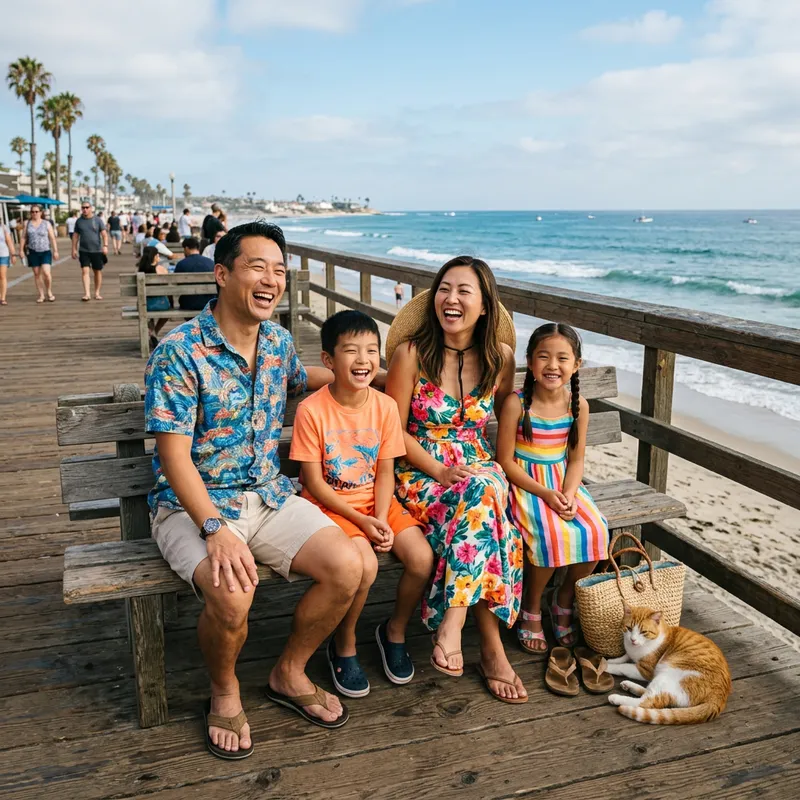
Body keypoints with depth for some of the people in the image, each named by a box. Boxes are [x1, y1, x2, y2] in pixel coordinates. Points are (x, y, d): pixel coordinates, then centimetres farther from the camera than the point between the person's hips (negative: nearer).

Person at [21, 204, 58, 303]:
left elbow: (52, 238, 1)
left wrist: (55, 251, -4)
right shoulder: (27, 223, 7)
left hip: (45, 251, -2)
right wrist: (21, 250, 3)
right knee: (37, 274, 5)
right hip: (33, 252, 2)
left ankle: (49, 292, 8)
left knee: (46, 273, -14)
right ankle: (41, 295, 12)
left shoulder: (46, 224, 2)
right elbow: (23, 237, 9)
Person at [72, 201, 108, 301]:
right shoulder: (79, 221, 7)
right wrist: (74, 249, 6)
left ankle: (97, 293, 17)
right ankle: (86, 293, -16)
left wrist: (105, 245, -17)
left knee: (98, 272, 6)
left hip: (97, 250, -1)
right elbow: (75, 236, 11)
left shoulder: (97, 220, 1)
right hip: (84, 251, 1)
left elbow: (104, 234, -3)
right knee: (85, 271, -11)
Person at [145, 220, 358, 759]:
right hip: (193, 505, -5)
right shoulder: (179, 352, -15)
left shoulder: (278, 340, 5)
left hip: (269, 496, 6)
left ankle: (289, 673, 12)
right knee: (232, 594, -33)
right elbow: (175, 457, -17)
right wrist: (216, 530, -28)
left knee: (347, 567, -15)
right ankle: (225, 692, 3)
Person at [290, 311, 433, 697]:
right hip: (330, 505, -4)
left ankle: (394, 630, 14)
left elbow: (385, 472, 1)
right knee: (364, 565, -29)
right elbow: (313, 481, -12)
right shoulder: (312, 409, -15)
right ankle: (343, 645, 2)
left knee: (422, 558, -16)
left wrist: (381, 519, -14)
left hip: (376, 503, 4)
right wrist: (361, 521, -16)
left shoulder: (385, 406, -3)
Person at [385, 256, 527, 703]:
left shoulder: (500, 356, 3)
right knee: (484, 498, -34)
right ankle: (492, 648, -28)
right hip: (421, 473, -3)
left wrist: (499, 467, -2)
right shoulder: (411, 352, -7)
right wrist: (440, 471, -17)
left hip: (479, 469, 3)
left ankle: (451, 623, -29)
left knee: (485, 493, -34)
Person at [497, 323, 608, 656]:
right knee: (552, 535, -29)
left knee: (596, 530, -19)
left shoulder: (578, 405, -1)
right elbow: (505, 461, -11)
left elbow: (576, 459, 4)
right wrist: (544, 494, -18)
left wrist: (568, 495, -14)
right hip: (524, 484, -4)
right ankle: (531, 611, -1)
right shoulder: (517, 403, -14)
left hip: (563, 483, 5)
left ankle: (564, 600, 8)